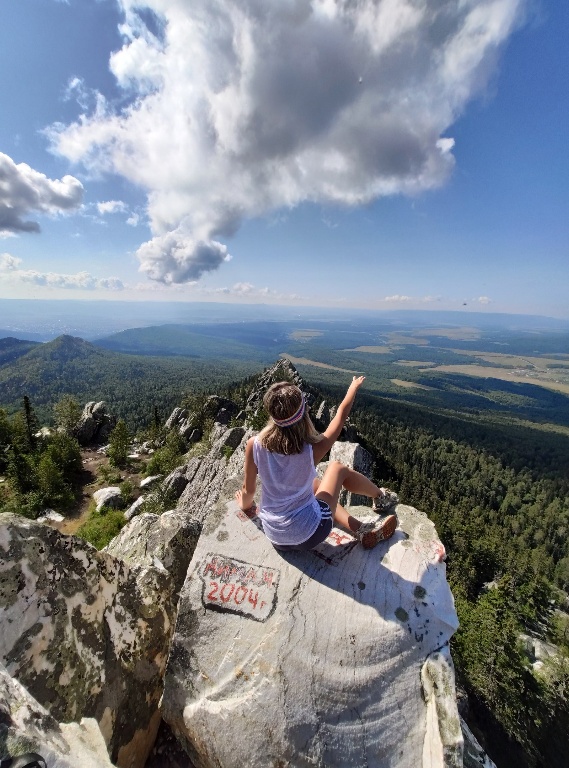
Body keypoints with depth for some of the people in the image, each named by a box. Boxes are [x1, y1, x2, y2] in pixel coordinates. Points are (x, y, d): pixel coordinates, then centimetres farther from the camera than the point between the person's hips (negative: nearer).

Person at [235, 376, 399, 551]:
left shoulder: (254, 445, -16)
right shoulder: (312, 450, -22)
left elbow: (248, 490, -1)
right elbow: (341, 415, -6)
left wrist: (245, 505, 23)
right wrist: (354, 386, 12)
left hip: (275, 538, 4)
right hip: (310, 536, -3)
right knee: (337, 468, 15)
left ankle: (361, 530, 26)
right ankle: (381, 497, 39)